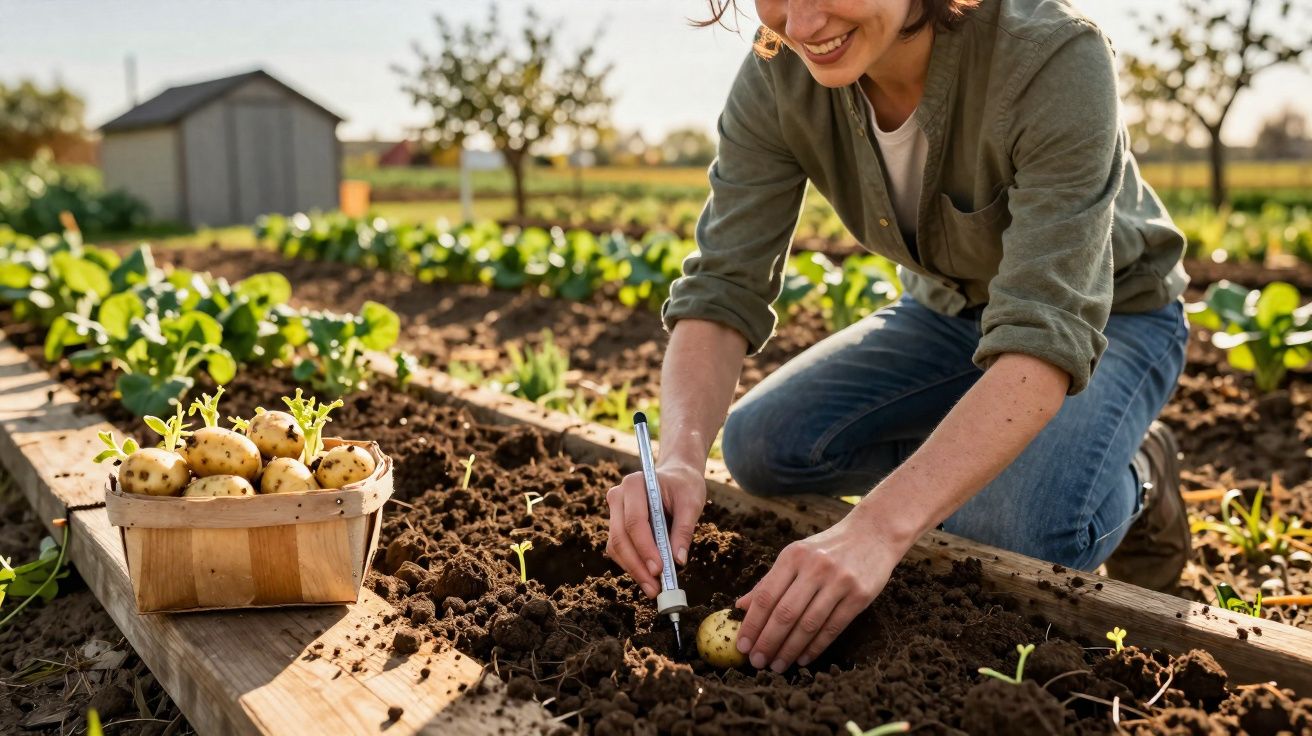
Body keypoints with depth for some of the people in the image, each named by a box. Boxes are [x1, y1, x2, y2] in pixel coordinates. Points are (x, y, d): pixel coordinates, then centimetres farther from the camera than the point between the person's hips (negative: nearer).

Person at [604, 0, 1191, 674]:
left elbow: (1045, 335, -42)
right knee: (759, 444, -14)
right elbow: (722, 288, -23)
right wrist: (679, 458, -43)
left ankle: (1132, 480, 3)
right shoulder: (777, 77, -21)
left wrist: (877, 529, -53)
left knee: (1038, 532, -32)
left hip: (1111, 316, -4)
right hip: (948, 310, 5)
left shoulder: (1054, 58, -35)